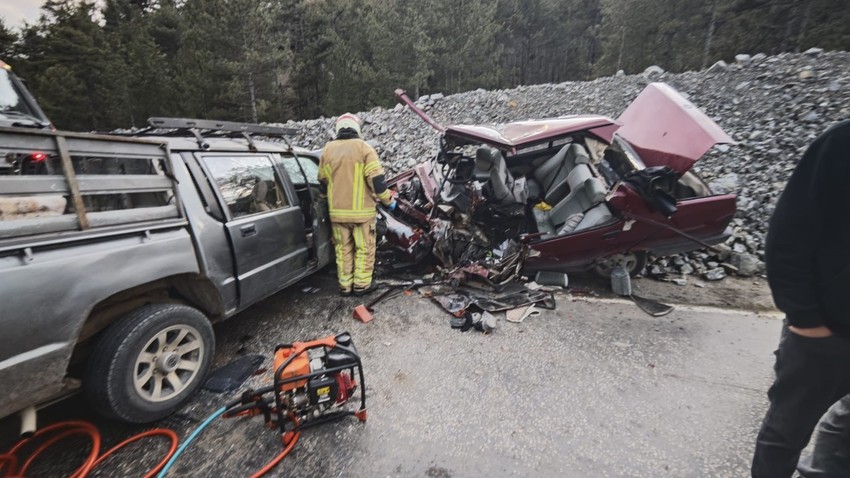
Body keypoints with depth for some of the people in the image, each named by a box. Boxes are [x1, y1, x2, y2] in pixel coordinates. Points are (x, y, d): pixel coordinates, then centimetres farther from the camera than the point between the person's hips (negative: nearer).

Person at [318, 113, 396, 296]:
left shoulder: (327, 149, 6)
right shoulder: (364, 147, -7)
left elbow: (323, 180, 15)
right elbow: (376, 179, -14)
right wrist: (389, 200, -2)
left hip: (337, 210, 4)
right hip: (361, 210, -4)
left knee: (343, 248, 15)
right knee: (364, 248, 9)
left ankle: (345, 285, 22)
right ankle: (362, 285, 16)